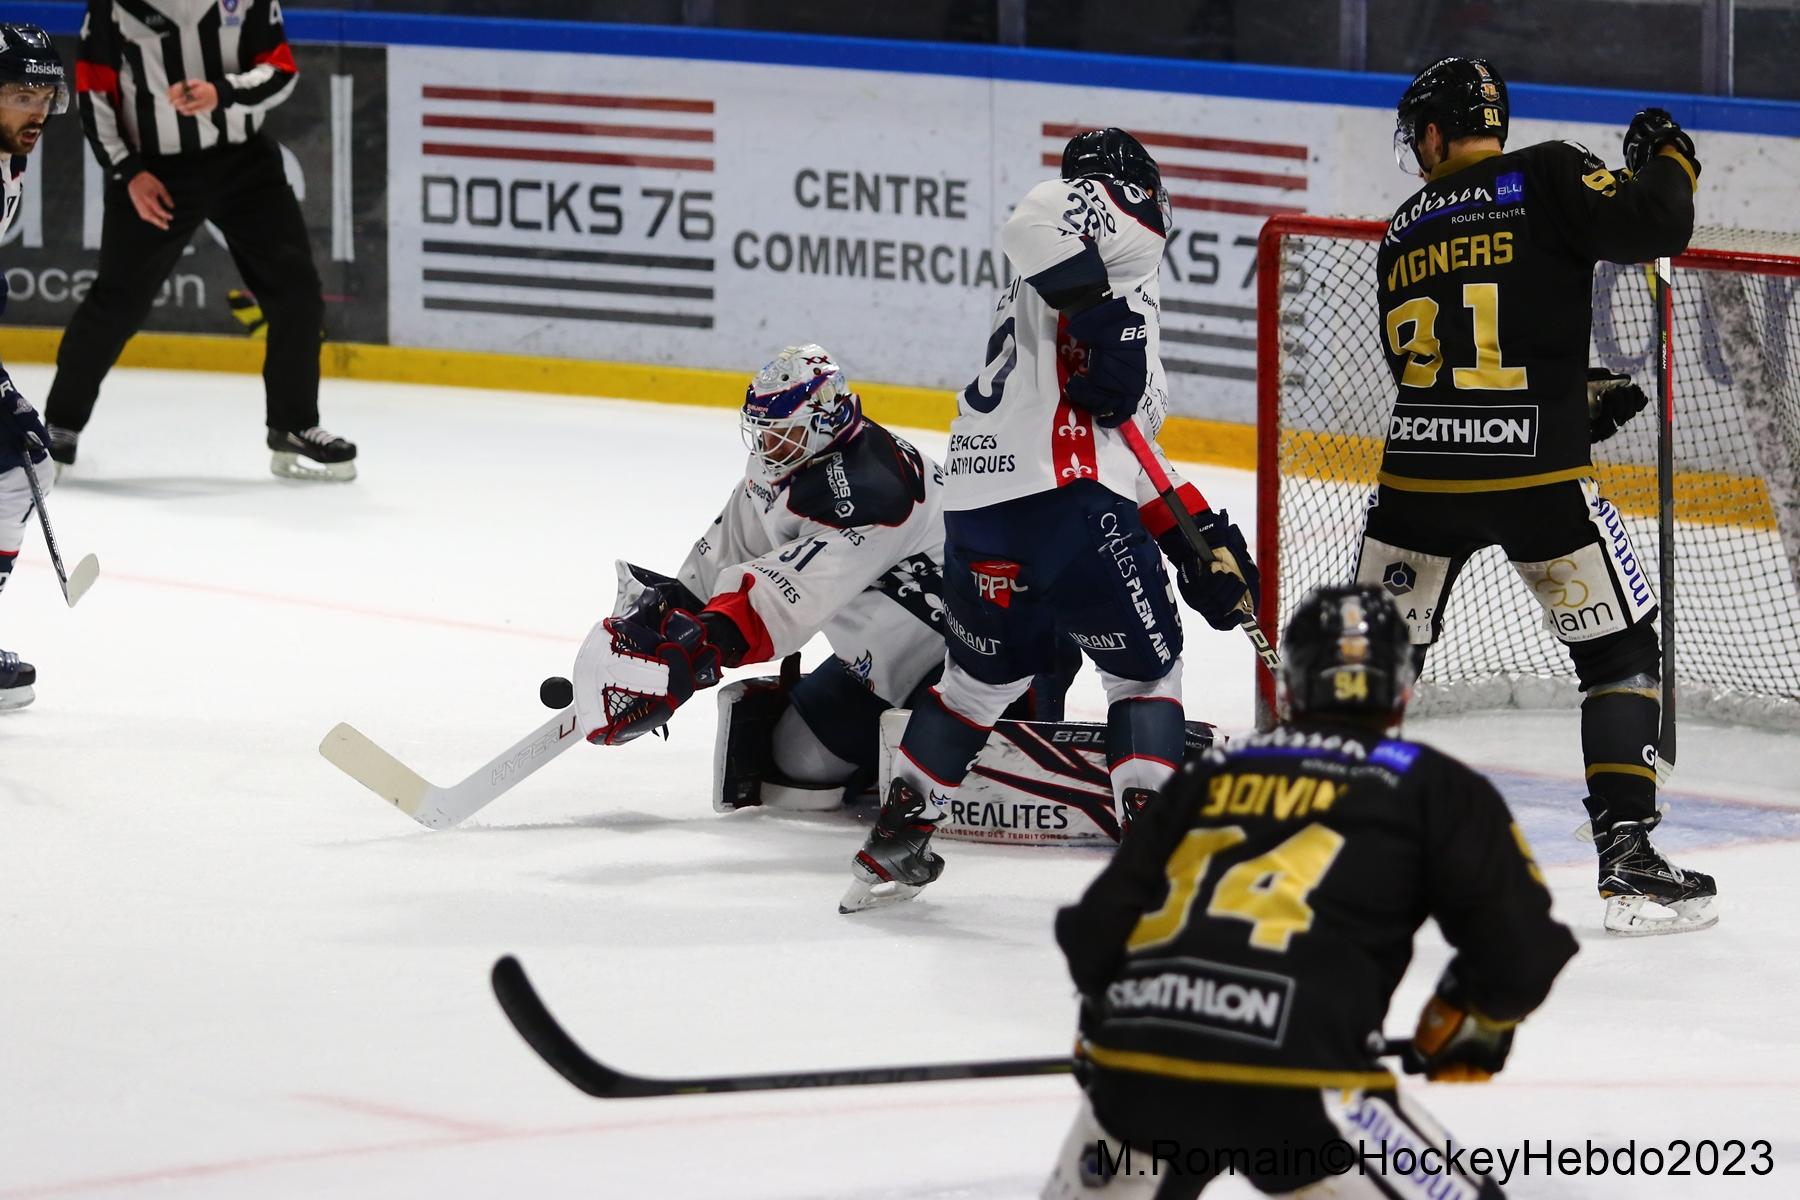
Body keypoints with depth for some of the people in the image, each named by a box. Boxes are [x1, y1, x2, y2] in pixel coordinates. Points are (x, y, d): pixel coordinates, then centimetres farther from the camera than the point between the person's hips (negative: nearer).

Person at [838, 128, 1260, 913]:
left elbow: (1125, 435, 31)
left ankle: (895, 844, 23)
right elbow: (1038, 218, -21)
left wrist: (1201, 541, 27)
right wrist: (1099, 309, -23)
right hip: (1061, 491, -9)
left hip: (980, 504, 9)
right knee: (1146, 665, 4)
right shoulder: (1115, 218, 4)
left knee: (985, 673, 22)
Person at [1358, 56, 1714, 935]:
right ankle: (1626, 856, 1)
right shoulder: (1548, 178, -2)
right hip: (1536, 475, -4)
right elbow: (1650, 227, -15)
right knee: (1622, 654, 9)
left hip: (1420, 478, 4)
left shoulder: (1401, 236, 14)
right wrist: (1667, 162, 8)